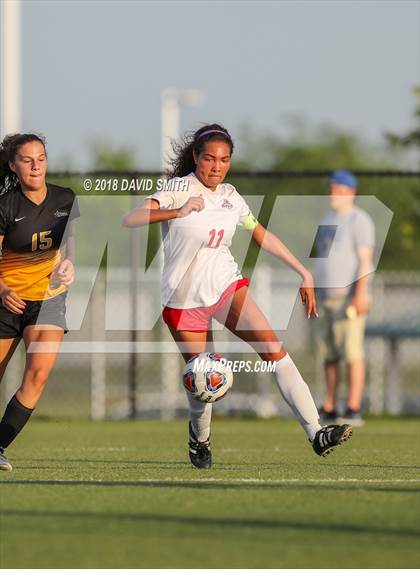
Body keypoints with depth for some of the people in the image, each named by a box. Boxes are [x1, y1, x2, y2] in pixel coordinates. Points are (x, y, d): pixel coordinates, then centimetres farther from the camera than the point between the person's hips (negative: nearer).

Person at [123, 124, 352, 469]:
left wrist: (303, 273, 16)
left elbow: (261, 235, 19)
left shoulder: (230, 197, 5)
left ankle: (316, 433, -23)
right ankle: (200, 438, 35)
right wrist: (177, 213, -39)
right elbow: (130, 220, -25)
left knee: (275, 350, -16)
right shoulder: (180, 188, -12)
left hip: (226, 285, 4)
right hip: (184, 297, -4)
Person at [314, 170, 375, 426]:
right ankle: (329, 408, 13)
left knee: (352, 351, -12)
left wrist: (360, 293, -24)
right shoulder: (328, 220, 20)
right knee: (329, 354, 8)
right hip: (326, 297, 9)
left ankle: (354, 410, -16)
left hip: (349, 295, -9)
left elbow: (365, 258, -14)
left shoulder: (358, 219, -5)